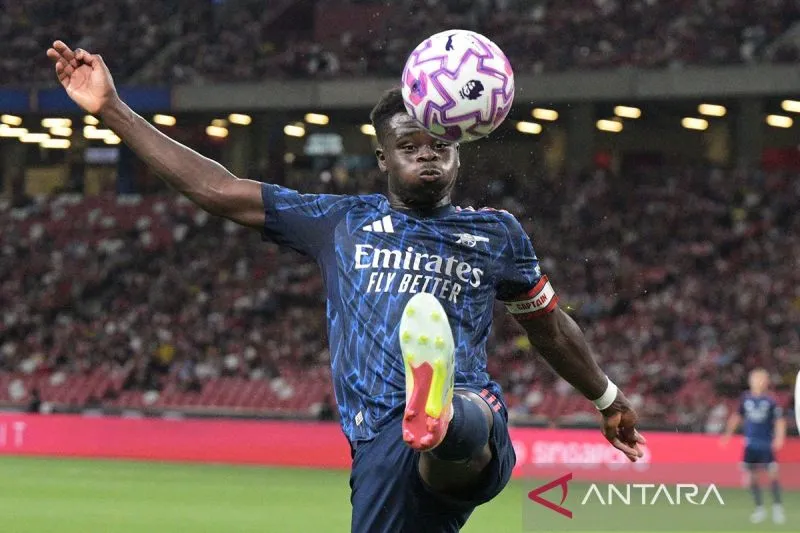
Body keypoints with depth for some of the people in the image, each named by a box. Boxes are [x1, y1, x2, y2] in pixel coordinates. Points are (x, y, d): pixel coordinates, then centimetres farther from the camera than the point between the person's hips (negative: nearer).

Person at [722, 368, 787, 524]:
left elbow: (780, 420, -9)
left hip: (767, 445, -3)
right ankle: (759, 508, 16)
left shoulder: (771, 401, -7)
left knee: (773, 474, -12)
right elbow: (737, 416, 16)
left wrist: (779, 437, -22)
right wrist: (728, 433, 17)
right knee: (750, 476, 3)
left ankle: (777, 507, 0)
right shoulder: (746, 398, 3)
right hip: (750, 444, 3)